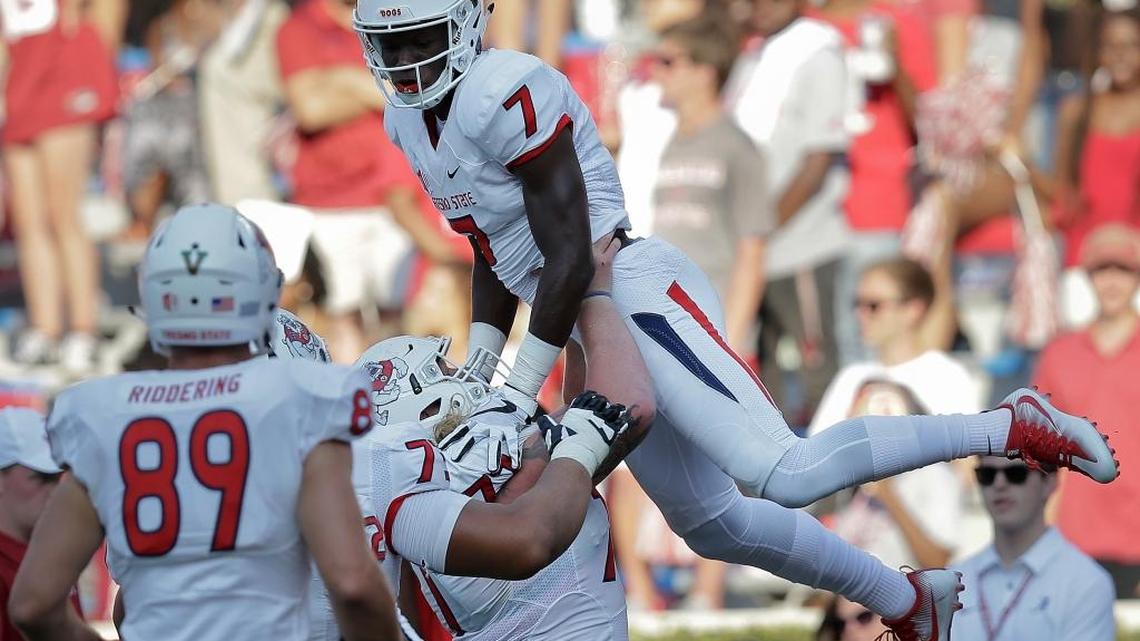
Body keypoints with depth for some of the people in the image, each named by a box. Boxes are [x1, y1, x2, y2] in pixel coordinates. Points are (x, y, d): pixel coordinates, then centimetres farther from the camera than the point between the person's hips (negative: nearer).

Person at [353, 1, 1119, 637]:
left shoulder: (506, 95, -19)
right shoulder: (411, 123, 11)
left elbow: (570, 257, -20)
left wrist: (518, 390, -18)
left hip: (635, 294, -10)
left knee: (785, 474, -23)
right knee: (710, 524, 14)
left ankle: (1012, 426, -11)